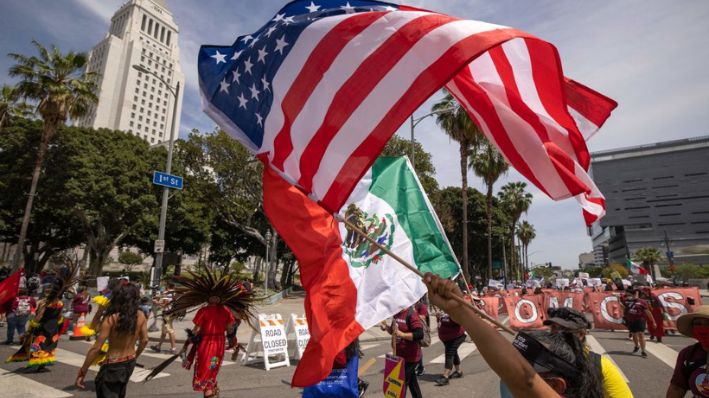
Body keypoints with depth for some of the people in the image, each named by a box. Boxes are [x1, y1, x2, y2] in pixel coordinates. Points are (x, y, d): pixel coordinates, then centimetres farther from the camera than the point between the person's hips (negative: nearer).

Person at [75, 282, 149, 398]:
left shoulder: (111, 318, -20)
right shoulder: (140, 316, -6)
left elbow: (96, 348, -20)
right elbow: (144, 341, 3)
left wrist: (82, 372, -10)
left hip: (113, 366, -5)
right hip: (130, 363, 6)